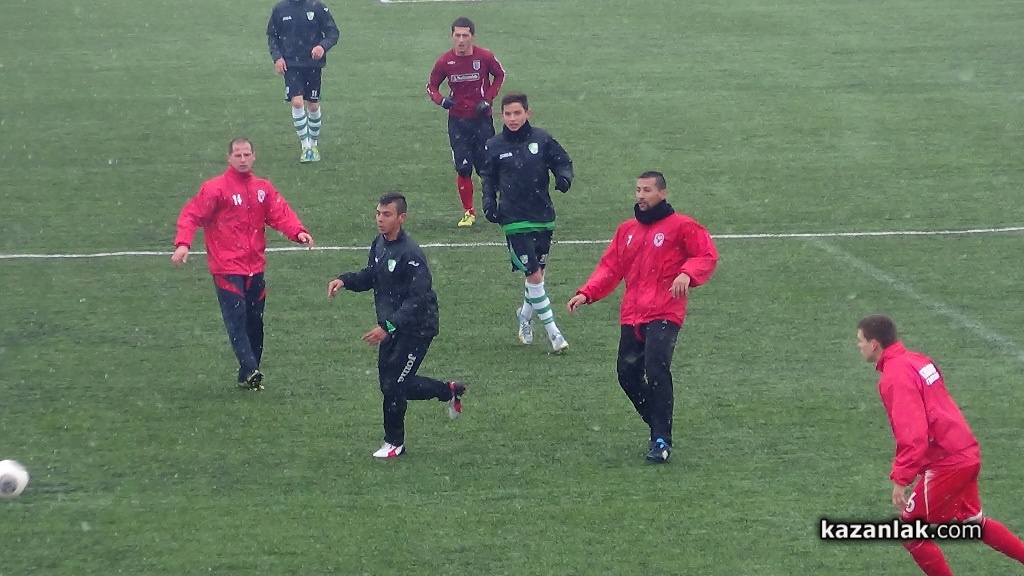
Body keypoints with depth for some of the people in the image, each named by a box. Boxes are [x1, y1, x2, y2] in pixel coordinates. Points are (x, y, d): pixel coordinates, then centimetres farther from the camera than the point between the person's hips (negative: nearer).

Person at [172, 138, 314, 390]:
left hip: (255, 267, 6)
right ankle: (250, 371, -22)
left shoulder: (263, 188, 10)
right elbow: (191, 215, -11)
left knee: (254, 322, 9)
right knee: (237, 320, -14)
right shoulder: (215, 188, -6)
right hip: (227, 269, -6)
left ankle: (247, 377, 17)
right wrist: (183, 243, -27)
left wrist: (298, 232, -18)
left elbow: (280, 213, 2)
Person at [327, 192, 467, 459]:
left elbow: (417, 299, -27)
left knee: (393, 385, -4)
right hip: (391, 327, 8)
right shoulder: (379, 244, 1)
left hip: (416, 329, -8)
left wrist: (388, 327, -33)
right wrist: (345, 281, -3)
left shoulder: (410, 254, -24)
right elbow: (370, 276, 16)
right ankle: (449, 391, 37)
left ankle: (394, 442, 16)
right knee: (396, 384, 15)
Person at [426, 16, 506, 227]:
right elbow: (431, 86, 5)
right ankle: (468, 212, 13)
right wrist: (441, 100, -17)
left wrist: (488, 99, -4)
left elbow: (499, 75, 8)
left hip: (482, 119, -1)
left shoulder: (485, 57, -10)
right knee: (463, 168, -1)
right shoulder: (445, 61, -7)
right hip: (458, 121, 1)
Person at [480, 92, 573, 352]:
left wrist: (564, 177, -16)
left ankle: (525, 314, 40)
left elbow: (563, 161, 5)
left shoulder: (541, 140, -2)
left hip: (543, 218, 2)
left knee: (537, 272, 12)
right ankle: (552, 330, -2)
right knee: (534, 274, -10)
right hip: (515, 221, -2)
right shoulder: (494, 147, -1)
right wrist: (489, 201, -4)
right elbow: (488, 177, 12)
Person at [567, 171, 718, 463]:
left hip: (664, 315, -6)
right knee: (627, 374, 3)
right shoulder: (627, 230, 16)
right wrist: (586, 294, 2)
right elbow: (610, 267, 16)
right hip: (632, 316, 6)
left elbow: (708, 255, -4)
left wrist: (687, 274, -23)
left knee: (656, 370, -20)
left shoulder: (681, 226, -1)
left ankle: (662, 441, -15)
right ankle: (659, 426, 23)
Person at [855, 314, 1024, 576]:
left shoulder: (895, 376, -18)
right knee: (972, 521, 27)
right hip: (968, 454, 10)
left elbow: (912, 433, -27)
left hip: (945, 463, -10)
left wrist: (901, 479, -27)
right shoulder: (917, 360, 9)